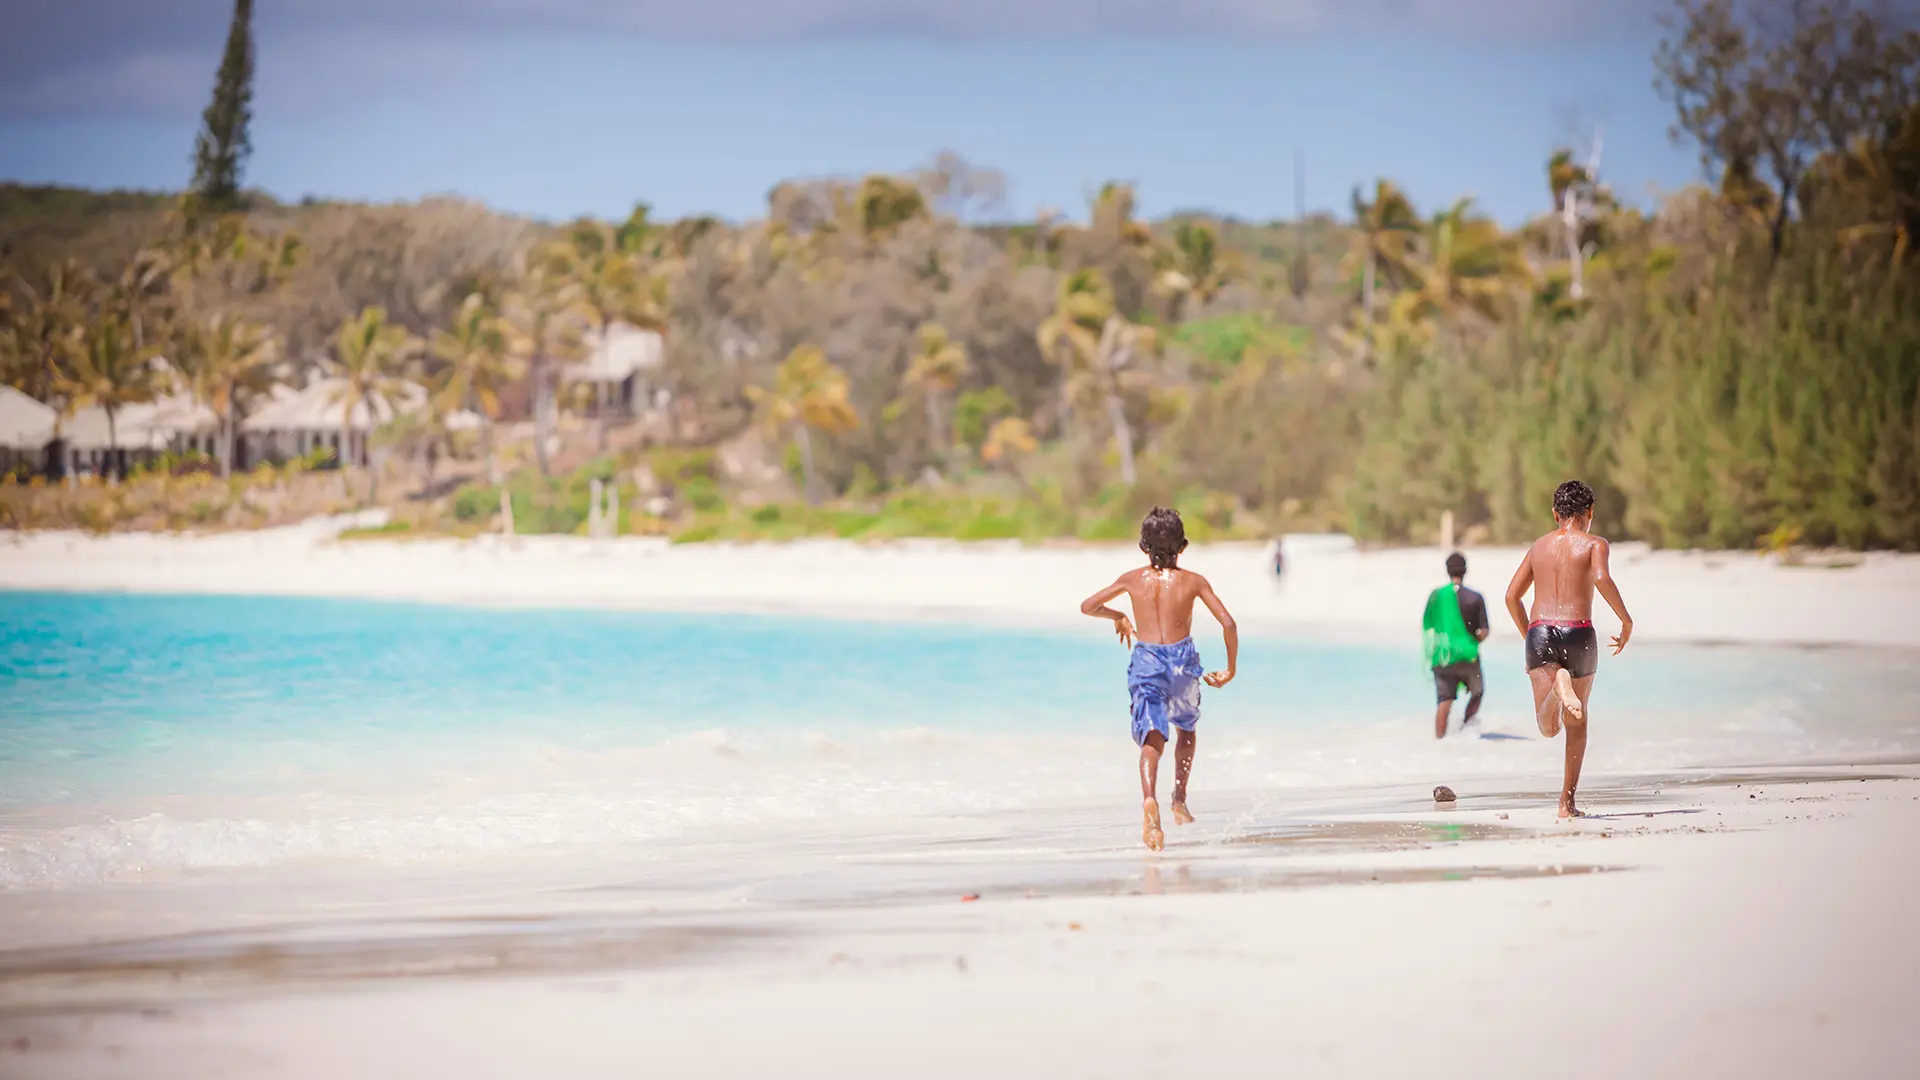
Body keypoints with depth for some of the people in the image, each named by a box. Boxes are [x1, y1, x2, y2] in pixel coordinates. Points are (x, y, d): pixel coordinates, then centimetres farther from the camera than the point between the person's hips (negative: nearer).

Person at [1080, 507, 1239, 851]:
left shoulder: (1133, 579, 5)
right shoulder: (1192, 581, 1)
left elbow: (1087, 607, 13)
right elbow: (1228, 623, -4)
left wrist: (1118, 617, 32)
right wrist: (1230, 668, 8)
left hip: (1146, 660, 0)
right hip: (1183, 660, 0)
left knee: (1152, 738, -11)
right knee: (1186, 729, 28)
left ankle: (1149, 798, -39)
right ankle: (1179, 800, 22)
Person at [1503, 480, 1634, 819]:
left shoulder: (1539, 546, 19)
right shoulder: (1594, 544, 5)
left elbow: (1512, 595, 17)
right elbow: (1601, 578, -16)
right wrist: (1626, 620, -6)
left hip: (1540, 633, 2)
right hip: (1578, 633, -2)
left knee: (1550, 726, -12)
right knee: (1577, 721, 18)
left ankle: (1557, 683, -44)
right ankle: (1567, 801, 17)